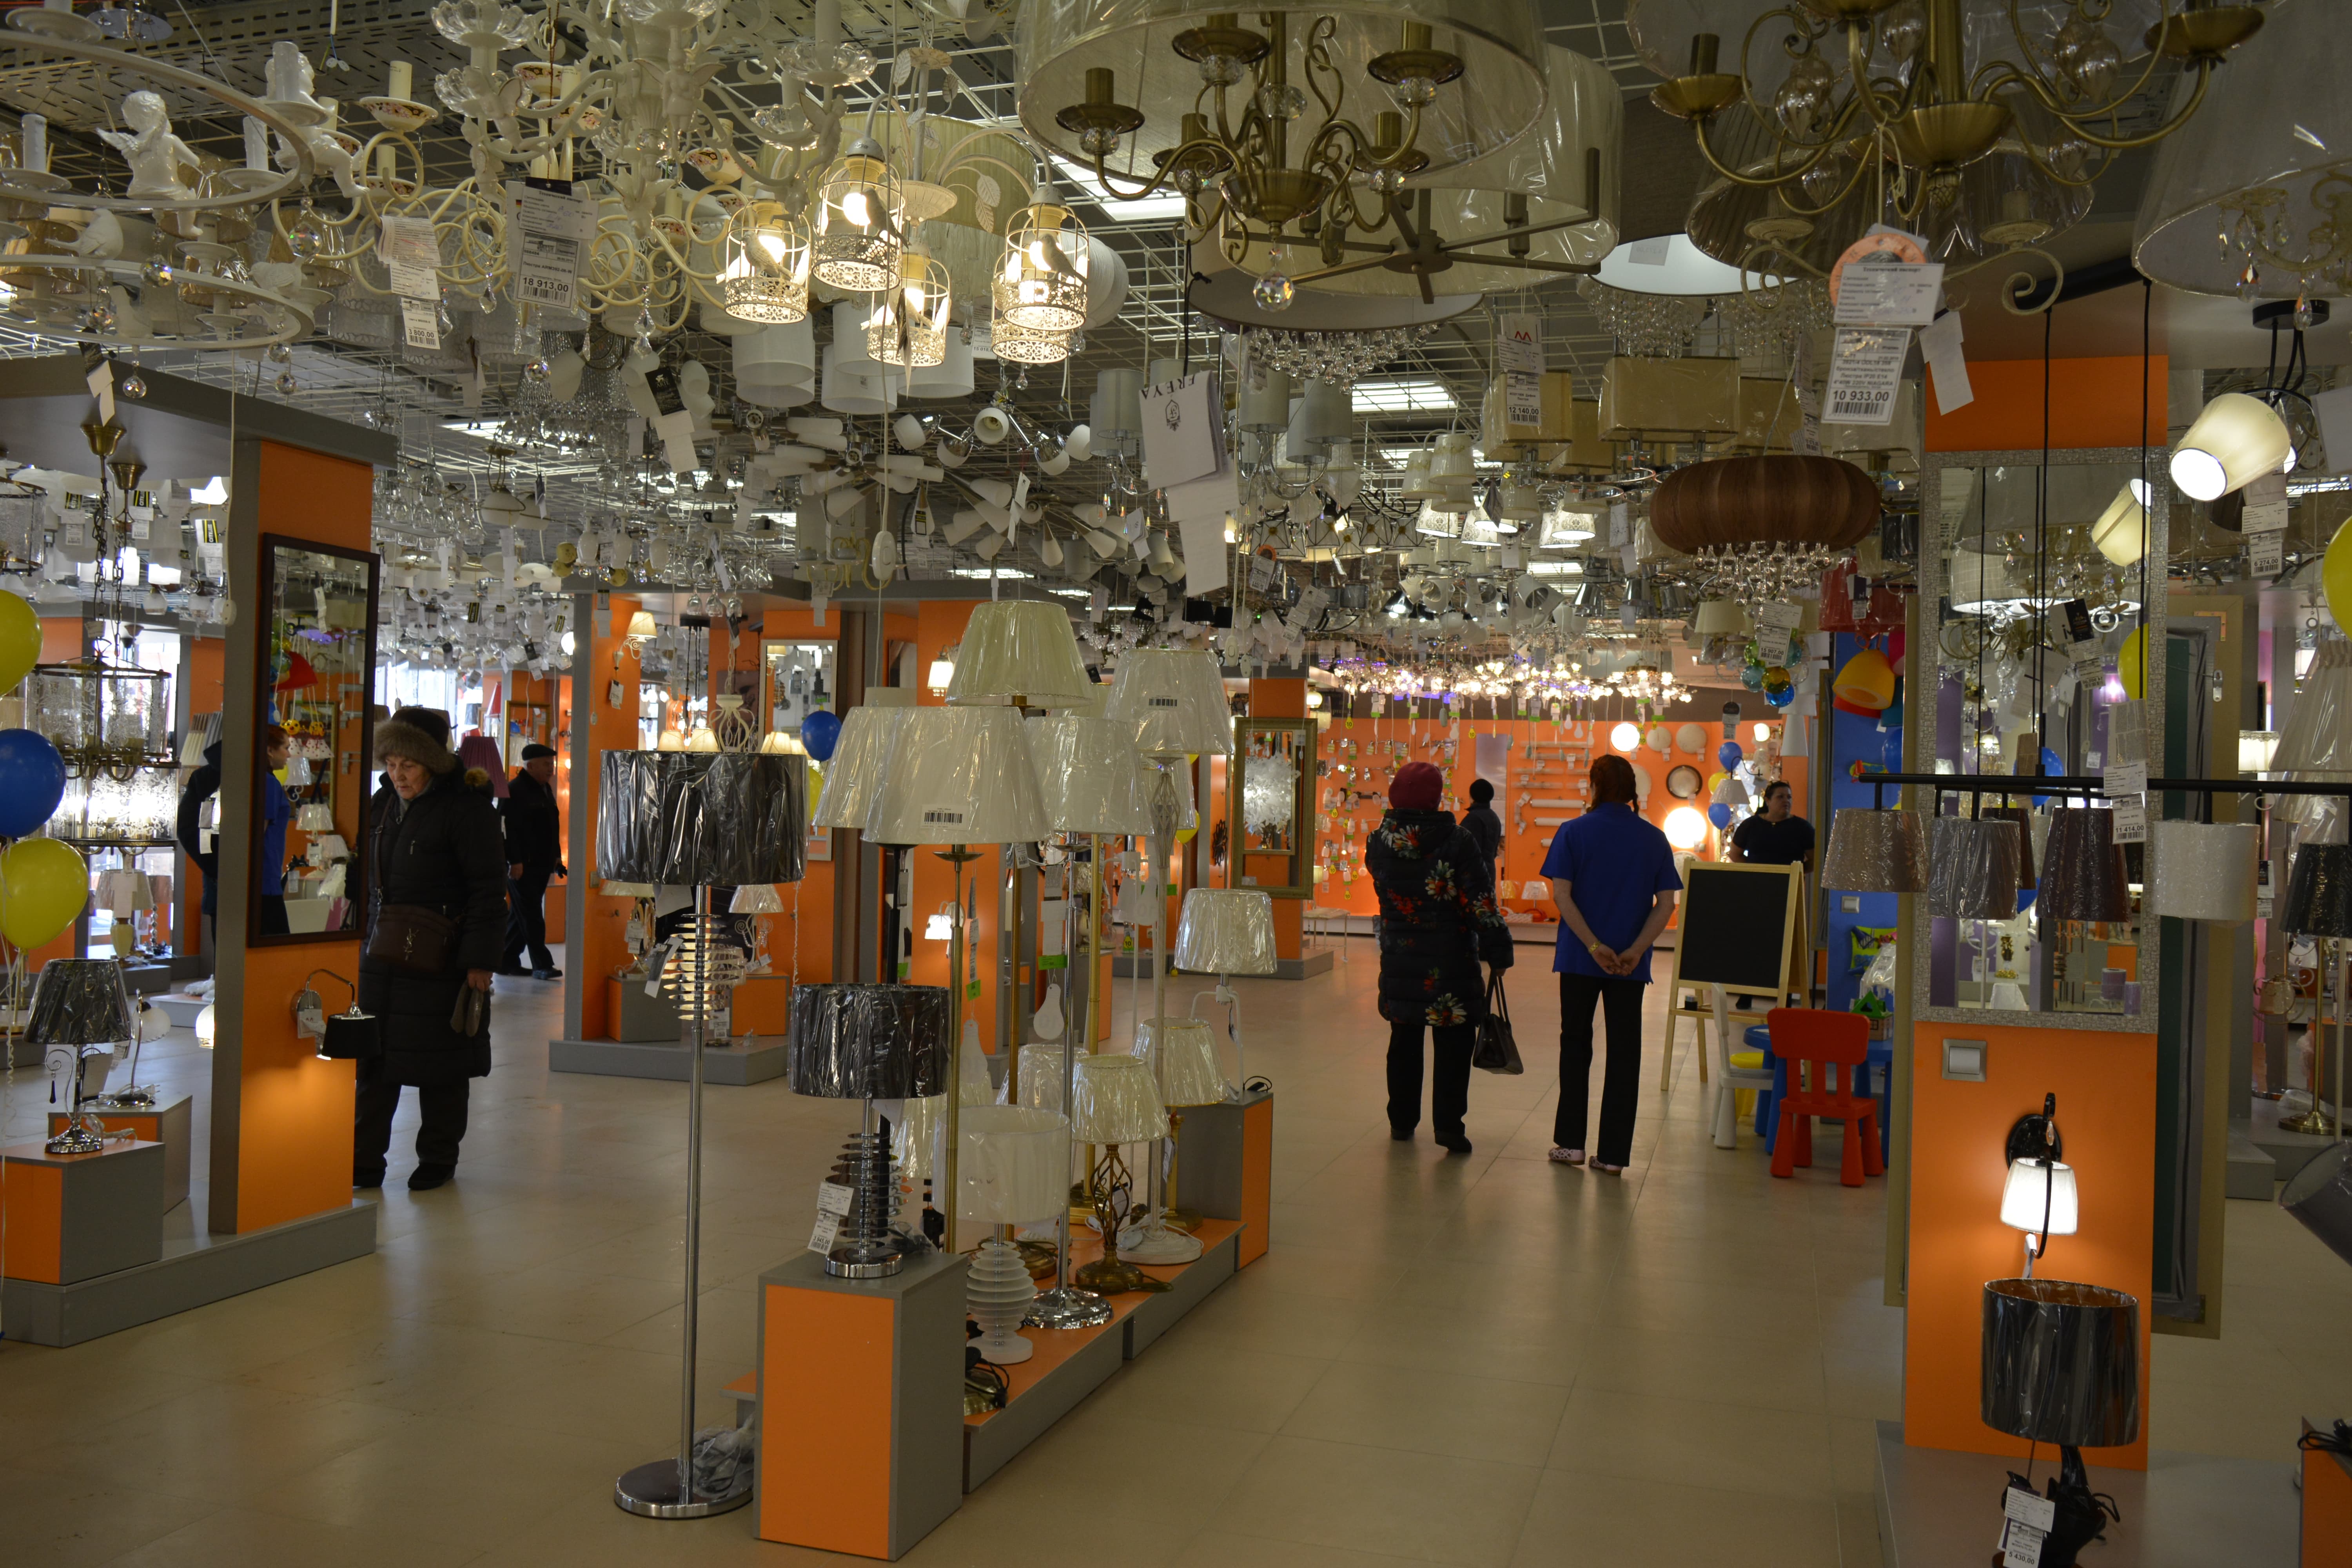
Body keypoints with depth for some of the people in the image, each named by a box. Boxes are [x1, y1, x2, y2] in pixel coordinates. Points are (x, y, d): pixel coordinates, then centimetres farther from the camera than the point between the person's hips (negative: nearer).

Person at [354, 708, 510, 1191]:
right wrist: (363, 939, 16)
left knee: (439, 1066, 5)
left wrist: (480, 961, -14)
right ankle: (365, 1162, 12)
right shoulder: (382, 804, 10)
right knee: (373, 1062, 5)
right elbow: (369, 881, 20)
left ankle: (438, 1160, 19)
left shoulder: (466, 809, -11)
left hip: (439, 961, -6)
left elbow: (489, 892, -11)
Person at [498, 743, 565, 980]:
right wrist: (515, 861, -22)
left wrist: (557, 855, 19)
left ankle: (508, 961, 19)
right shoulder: (514, 791, -11)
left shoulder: (546, 790, 17)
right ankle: (542, 965, -6)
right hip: (522, 866, -9)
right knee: (531, 917, -6)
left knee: (523, 916, 12)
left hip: (541, 865, 9)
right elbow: (508, 829, -17)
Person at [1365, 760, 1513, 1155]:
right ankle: (1448, 1125, 1)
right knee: (1453, 1046, 4)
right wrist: (1499, 951, -6)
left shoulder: (1379, 843, -2)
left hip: (1399, 960, 4)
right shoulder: (1457, 843, -14)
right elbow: (1481, 904, -14)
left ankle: (1401, 1120, 23)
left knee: (1404, 1041, 16)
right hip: (1451, 962, -4)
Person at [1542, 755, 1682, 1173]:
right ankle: (1613, 1153, 8)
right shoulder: (1654, 839, 4)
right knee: (1623, 1052, 7)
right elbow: (1666, 904, -4)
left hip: (1580, 959, -1)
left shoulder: (1574, 832, -3)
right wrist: (1635, 951, -9)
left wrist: (1593, 946, -13)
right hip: (1630, 964, 1)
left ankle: (1570, 1142, 13)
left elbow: (1561, 895, -12)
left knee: (1575, 1045, 13)